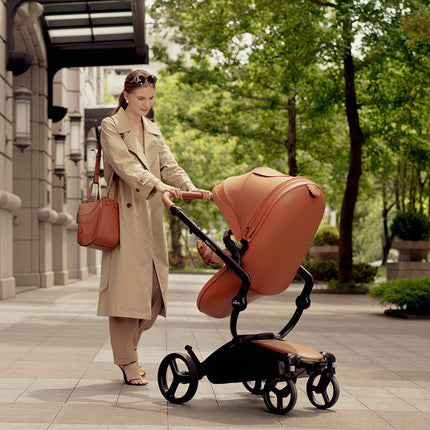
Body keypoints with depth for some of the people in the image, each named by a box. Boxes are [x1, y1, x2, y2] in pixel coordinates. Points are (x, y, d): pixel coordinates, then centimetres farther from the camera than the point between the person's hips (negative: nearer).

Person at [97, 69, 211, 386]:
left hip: (152, 215, 6)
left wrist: (190, 187, -13)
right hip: (123, 215, -6)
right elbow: (124, 163, -18)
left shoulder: (154, 131, 19)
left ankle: (127, 346, 21)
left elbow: (169, 164, 8)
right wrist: (157, 185, -33)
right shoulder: (111, 126, -2)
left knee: (155, 289, 2)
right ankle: (128, 362, -1)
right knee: (126, 285, -9)